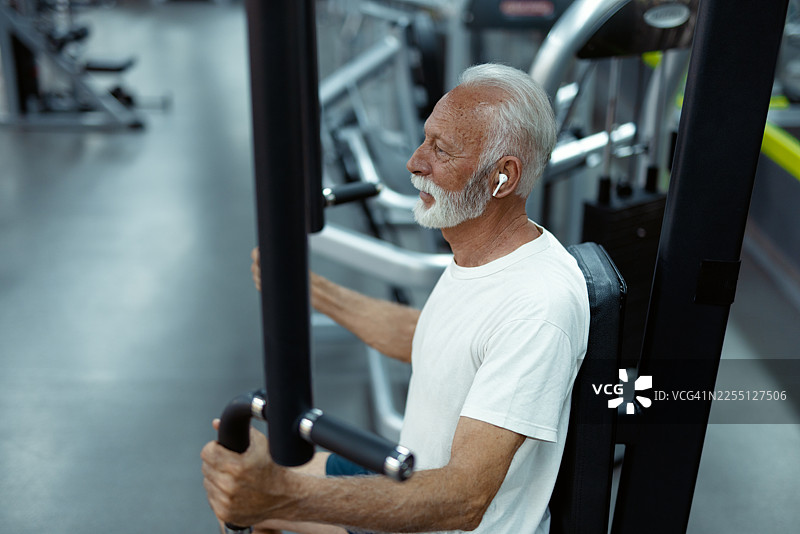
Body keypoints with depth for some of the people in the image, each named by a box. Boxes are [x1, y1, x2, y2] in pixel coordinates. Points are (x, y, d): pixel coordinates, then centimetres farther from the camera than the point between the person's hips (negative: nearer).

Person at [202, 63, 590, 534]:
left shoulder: (539, 308, -32)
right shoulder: (482, 256, -2)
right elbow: (418, 337, 16)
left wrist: (285, 495, -43)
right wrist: (309, 289, 19)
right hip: (418, 482, 8)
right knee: (237, 486, 16)